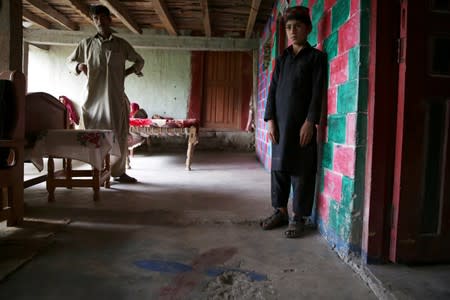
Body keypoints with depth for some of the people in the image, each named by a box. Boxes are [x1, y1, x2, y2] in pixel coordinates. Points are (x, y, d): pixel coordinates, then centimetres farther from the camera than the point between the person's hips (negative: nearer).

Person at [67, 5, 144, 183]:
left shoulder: (121, 44, 10)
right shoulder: (86, 44, 10)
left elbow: (139, 61, 21)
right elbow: (70, 61, 21)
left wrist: (128, 72, 4)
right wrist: (79, 66, -1)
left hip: (116, 97, 0)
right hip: (94, 97, 0)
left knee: (120, 134, -1)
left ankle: (118, 171, 11)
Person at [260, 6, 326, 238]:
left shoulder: (316, 57, 2)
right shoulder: (282, 59, 16)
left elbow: (317, 92, -6)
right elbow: (272, 90, 11)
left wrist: (310, 122, -14)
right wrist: (270, 119, 0)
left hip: (302, 124, -5)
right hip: (280, 124, 5)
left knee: (301, 171, -1)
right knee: (278, 168, 8)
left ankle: (298, 217, 9)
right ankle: (280, 211, 21)